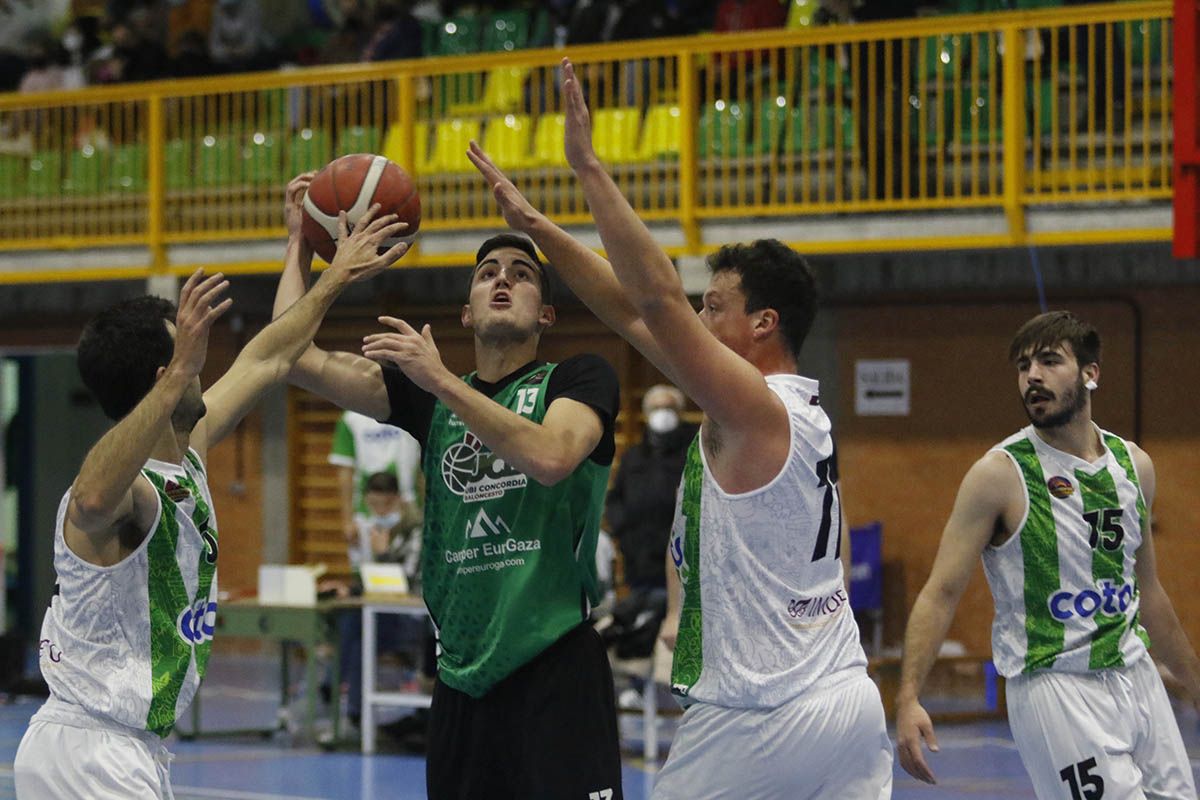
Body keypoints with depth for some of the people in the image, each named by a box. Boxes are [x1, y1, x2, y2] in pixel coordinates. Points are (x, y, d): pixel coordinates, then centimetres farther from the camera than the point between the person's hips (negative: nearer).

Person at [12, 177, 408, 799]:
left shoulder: (184, 457, 8)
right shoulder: (129, 492, -22)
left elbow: (264, 363, 22)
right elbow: (93, 499, -49)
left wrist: (335, 276, 30)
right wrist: (178, 377, -56)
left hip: (135, 748, 10)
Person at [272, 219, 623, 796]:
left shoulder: (579, 378, 2)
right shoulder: (430, 394, 15)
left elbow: (551, 458, -20)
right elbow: (293, 355, 8)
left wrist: (442, 381, -19)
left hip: (555, 664, -5)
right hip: (461, 676, 5)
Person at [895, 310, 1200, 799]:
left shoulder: (1135, 465, 8)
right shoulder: (999, 475, -9)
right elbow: (941, 592, -12)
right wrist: (908, 699, -23)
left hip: (1137, 678, 6)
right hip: (1054, 686, -6)